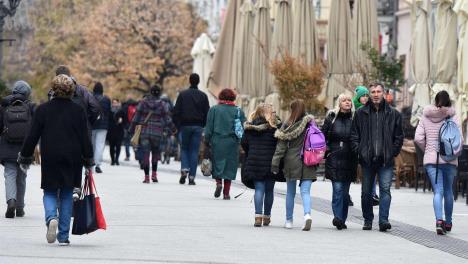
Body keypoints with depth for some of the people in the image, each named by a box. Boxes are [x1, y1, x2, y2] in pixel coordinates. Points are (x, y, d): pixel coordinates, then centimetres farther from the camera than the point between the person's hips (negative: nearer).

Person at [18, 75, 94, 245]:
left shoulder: (43, 110, -2)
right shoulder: (78, 111, -1)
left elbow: (33, 136, -1)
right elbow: (85, 138, 0)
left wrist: (25, 158, 9)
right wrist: (88, 161, 10)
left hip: (50, 159, -1)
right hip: (72, 159, 1)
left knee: (50, 192, 11)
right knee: (67, 195, 9)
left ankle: (51, 218, -21)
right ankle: (63, 236, 7)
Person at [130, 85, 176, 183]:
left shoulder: (143, 102, 1)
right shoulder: (162, 104, -2)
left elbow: (136, 116, 2)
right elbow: (167, 119, -1)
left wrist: (132, 128, 9)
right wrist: (173, 129, 10)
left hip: (144, 131, 0)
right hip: (157, 133, 0)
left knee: (145, 153, 3)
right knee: (155, 152, 16)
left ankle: (146, 176, -1)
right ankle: (154, 174, 7)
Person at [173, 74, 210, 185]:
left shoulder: (183, 94, -1)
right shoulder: (203, 96, 3)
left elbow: (176, 111, -3)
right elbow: (207, 112, 2)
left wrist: (177, 125, 5)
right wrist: (203, 125, 12)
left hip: (185, 126, -1)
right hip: (198, 126, 1)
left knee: (184, 149, 13)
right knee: (194, 151, 2)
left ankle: (184, 169, -9)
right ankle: (192, 177, -2)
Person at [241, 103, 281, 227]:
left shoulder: (250, 126, 3)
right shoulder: (276, 126, -7)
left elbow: (244, 143, 4)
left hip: (254, 161, 2)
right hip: (271, 162, -2)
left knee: (259, 189, 3)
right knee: (269, 190, 10)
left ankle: (258, 216, -11)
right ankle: (267, 217, 16)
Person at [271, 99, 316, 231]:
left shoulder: (288, 125, -7)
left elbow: (281, 145, -5)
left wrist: (275, 164, -2)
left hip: (292, 161, -1)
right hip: (308, 163, 1)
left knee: (290, 192, 13)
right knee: (305, 191, 0)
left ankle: (289, 220, 21)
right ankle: (307, 214, -24)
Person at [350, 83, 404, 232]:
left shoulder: (393, 114, 5)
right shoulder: (361, 113, 6)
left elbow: (399, 136, 10)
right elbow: (354, 135, 9)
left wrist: (393, 152, 1)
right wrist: (358, 151, -2)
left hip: (386, 160, -1)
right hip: (367, 159, 1)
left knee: (385, 189, -12)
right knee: (366, 192, 7)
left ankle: (383, 220, -17)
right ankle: (368, 220, 19)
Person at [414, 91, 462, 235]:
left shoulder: (426, 117, 3)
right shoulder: (453, 117, -3)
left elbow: (418, 138, -2)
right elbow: (459, 139, -9)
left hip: (431, 159, 1)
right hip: (449, 159, -1)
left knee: (438, 191, -3)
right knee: (448, 191, 16)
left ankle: (439, 220, -23)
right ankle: (448, 222, 25)